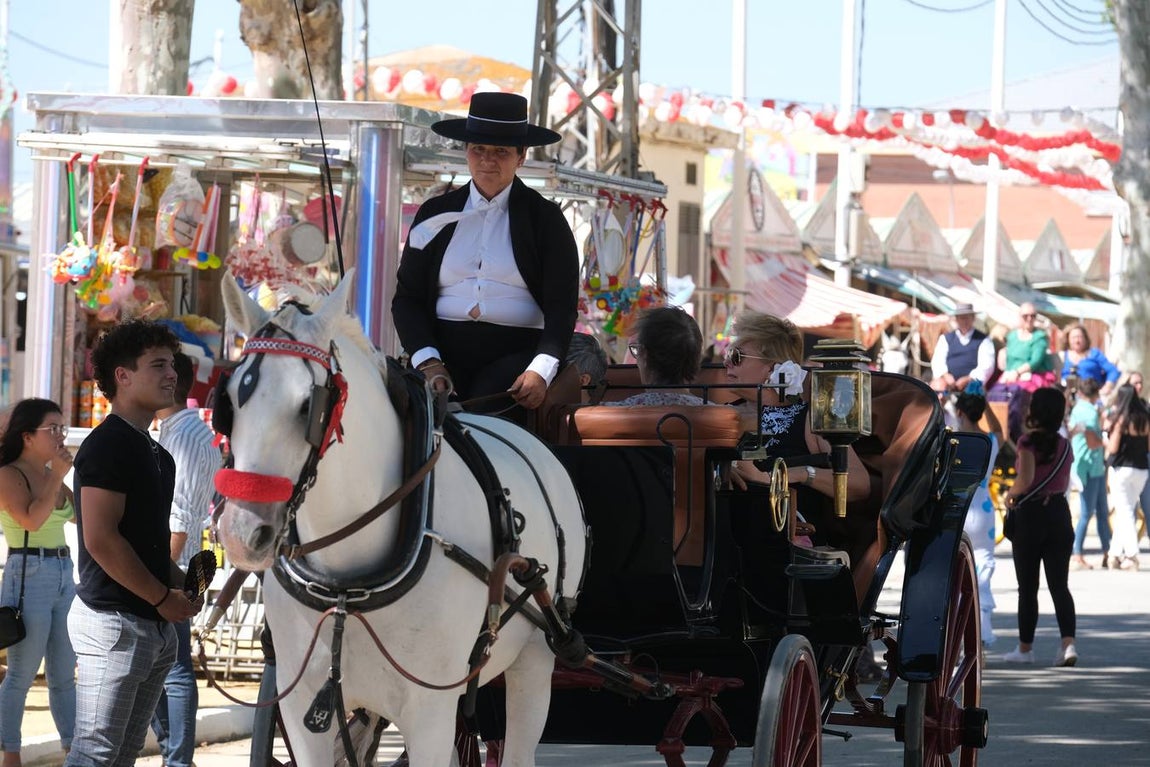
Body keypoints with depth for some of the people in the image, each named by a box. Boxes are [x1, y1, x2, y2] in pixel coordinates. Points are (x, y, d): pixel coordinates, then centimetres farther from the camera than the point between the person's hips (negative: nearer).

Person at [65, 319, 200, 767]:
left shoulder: (153, 452, 17)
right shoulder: (107, 445, -12)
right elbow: (101, 540, -20)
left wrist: (182, 584, 9)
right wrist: (164, 598, -14)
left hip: (154, 625, 10)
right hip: (113, 622, -10)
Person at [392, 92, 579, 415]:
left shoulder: (544, 219, 9)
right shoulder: (436, 215, 15)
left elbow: (562, 307, 3)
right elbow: (407, 297, 12)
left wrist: (541, 371, -16)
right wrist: (428, 362, -7)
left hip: (514, 352, -1)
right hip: (444, 349, 2)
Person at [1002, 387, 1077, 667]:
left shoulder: (1029, 441, -11)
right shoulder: (1064, 445, 6)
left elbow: (1024, 480, -20)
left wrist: (1010, 494, -1)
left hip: (1030, 517, -4)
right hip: (1059, 514, 4)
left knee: (1027, 588, 7)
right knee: (1059, 585, 3)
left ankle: (1025, 647, 15)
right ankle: (1068, 642, -14)